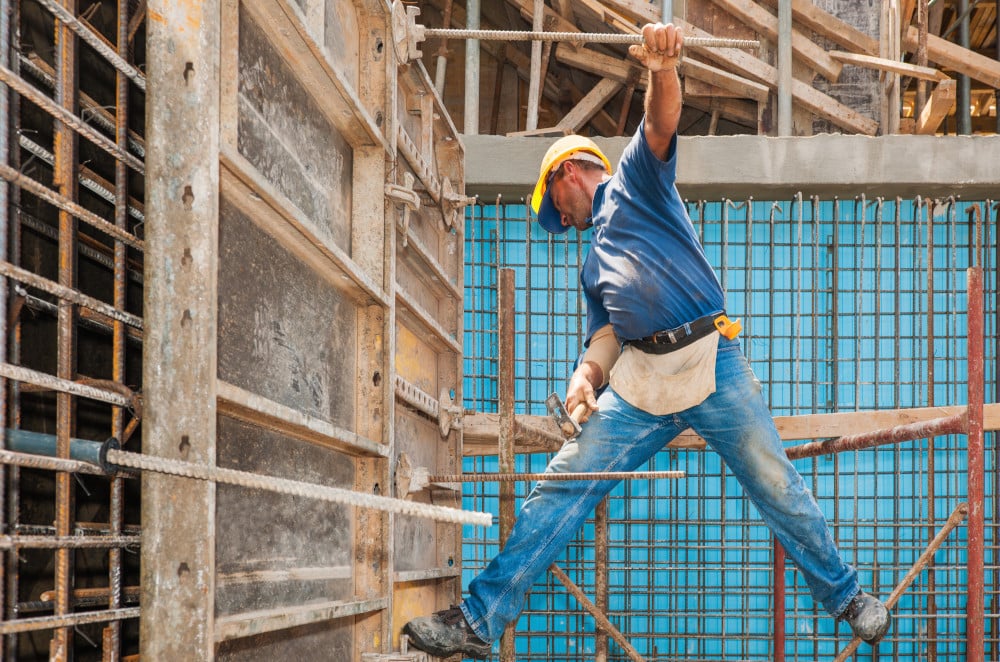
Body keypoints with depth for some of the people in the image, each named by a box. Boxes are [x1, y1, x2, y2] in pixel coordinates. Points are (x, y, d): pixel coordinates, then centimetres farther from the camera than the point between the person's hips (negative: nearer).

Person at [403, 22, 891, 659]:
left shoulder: (635, 177, 14)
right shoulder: (594, 260, 30)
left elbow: (661, 123, -7)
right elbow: (608, 330, 15)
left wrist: (664, 69, -29)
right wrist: (588, 374, -7)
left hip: (714, 365, -5)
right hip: (639, 385, 5)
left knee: (780, 490, 0)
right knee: (559, 491, -4)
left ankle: (846, 596, 20)